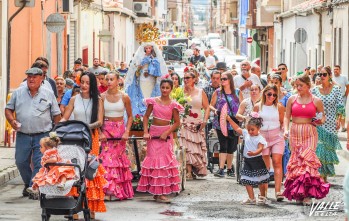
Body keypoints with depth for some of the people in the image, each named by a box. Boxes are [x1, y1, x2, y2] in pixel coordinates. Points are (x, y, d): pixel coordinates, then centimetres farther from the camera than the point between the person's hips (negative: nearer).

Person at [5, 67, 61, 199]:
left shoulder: (48, 94, 5)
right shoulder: (18, 93, 8)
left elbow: (56, 115, 8)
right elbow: (8, 109, 13)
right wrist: (12, 120, -7)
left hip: (42, 135, -2)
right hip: (22, 135, 2)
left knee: (39, 163, -8)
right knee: (21, 162, 4)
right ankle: (28, 184, 26)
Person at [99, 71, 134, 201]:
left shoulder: (124, 97, -1)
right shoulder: (102, 97, 0)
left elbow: (130, 116, 6)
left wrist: (127, 132, -7)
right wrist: (100, 132, -10)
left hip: (120, 129, 0)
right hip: (106, 130, 0)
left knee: (119, 156, -1)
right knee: (107, 158, -8)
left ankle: (118, 191, 5)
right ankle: (108, 191, -10)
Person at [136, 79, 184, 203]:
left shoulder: (173, 105, -1)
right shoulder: (153, 101, 2)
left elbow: (177, 122, -1)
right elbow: (146, 116, 6)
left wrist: (166, 133, -13)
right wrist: (145, 132, -6)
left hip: (166, 135, -1)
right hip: (153, 133, 1)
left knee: (165, 160, 0)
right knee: (154, 159, -1)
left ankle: (160, 192, 5)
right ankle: (157, 192, 1)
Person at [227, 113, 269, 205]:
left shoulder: (260, 138, -12)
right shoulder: (246, 134, 5)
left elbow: (260, 148, -24)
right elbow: (237, 128, 11)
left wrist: (254, 153, -43)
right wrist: (229, 119, 9)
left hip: (257, 161, -6)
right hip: (247, 161, 6)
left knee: (260, 181, 5)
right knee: (247, 181, 4)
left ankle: (262, 197, 21)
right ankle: (251, 199, 11)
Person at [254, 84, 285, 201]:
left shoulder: (279, 107, 2)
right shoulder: (258, 107, 4)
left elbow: (282, 122, 11)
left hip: (277, 137, -1)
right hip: (262, 137, 1)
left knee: (277, 162, -11)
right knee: (264, 165, 2)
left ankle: (278, 191, -14)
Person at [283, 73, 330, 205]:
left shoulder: (316, 101, 3)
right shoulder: (292, 99, 8)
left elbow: (323, 117, 13)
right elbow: (287, 116, 8)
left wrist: (321, 121, -10)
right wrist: (286, 130, -7)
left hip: (310, 134, -2)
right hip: (295, 133, 2)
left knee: (307, 159, -13)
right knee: (296, 160, 1)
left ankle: (307, 193, -12)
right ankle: (298, 194, 9)